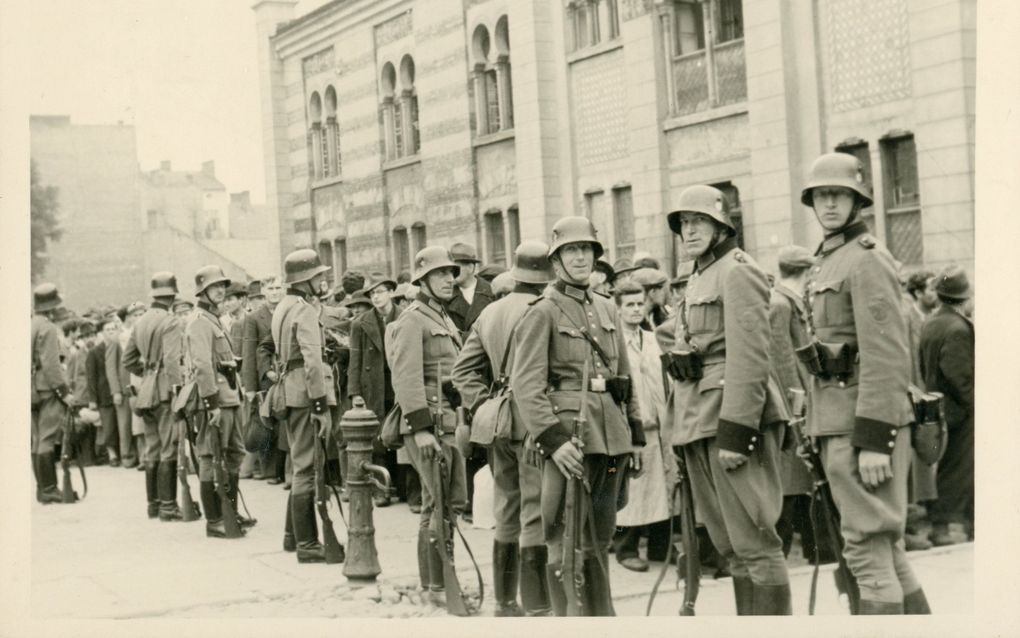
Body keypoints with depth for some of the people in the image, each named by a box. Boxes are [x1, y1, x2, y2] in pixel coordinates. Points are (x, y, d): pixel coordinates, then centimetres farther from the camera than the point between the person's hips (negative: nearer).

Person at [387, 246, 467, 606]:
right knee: (438, 504, -6)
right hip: (429, 422, -9)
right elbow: (406, 377, -17)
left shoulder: (445, 319, 20)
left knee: (455, 500, 12)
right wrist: (421, 427, -23)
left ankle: (437, 575, 22)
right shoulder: (413, 320, -9)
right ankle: (436, 585, 1)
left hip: (451, 421, 9)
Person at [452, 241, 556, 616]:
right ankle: (537, 609, -3)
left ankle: (505, 604, 23)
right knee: (536, 515, -4)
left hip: (501, 426, 7)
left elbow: (463, 370, 8)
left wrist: (484, 407, 3)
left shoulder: (489, 313, 10)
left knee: (506, 517, 15)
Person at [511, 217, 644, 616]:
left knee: (600, 538, 13)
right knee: (568, 541, -5)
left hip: (611, 435, 6)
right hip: (569, 433, -6)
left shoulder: (607, 309, 17)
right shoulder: (543, 312, -3)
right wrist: (553, 439, -21)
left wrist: (635, 435, 16)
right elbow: (525, 384, -12)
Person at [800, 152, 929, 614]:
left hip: (864, 418, -10)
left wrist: (875, 440, -23)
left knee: (868, 546, -7)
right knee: (885, 545, 15)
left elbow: (887, 355, -19)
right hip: (836, 419, 10)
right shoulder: (828, 261, 17)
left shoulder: (866, 260, -11)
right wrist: (821, 431, 19)